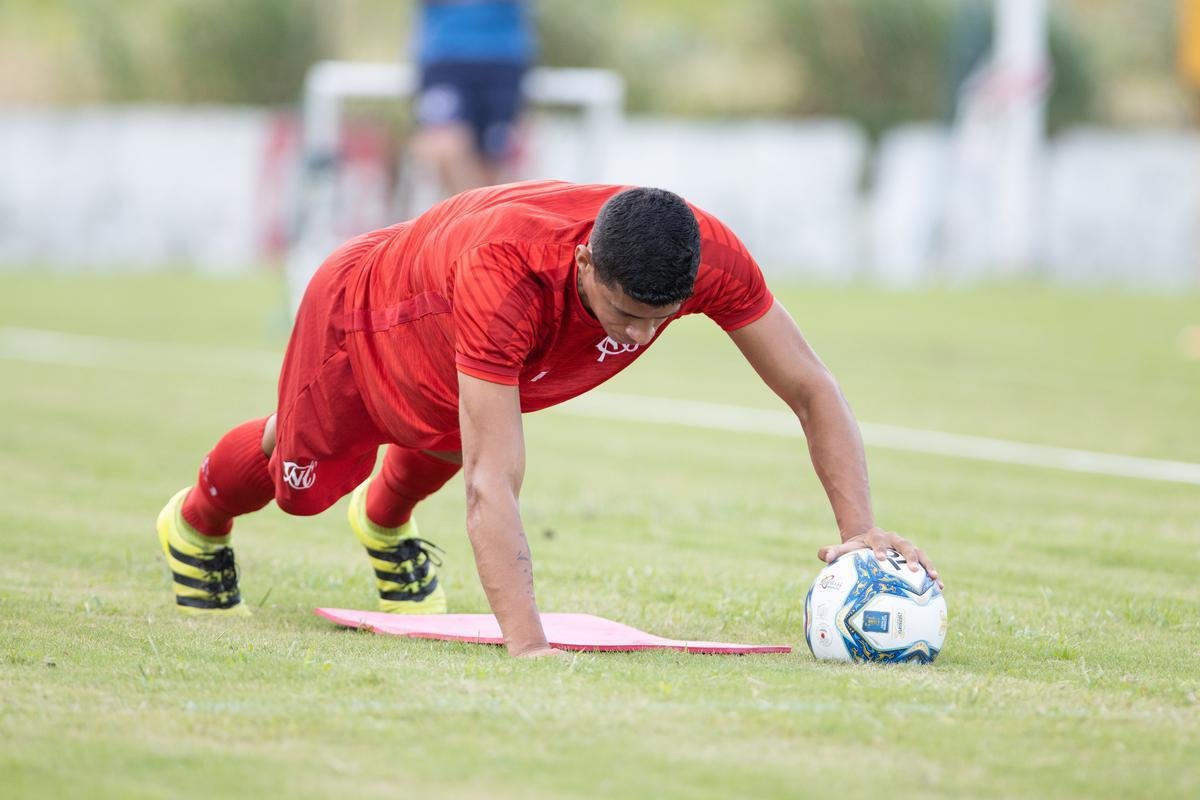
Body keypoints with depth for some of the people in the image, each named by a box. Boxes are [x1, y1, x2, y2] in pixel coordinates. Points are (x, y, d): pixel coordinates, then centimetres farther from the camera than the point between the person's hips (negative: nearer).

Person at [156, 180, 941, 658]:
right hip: (361, 313, -3)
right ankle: (196, 525, 60)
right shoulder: (506, 274, -54)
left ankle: (386, 525, 69)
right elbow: (494, 484, -56)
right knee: (304, 479, 26)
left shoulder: (709, 255, -39)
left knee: (439, 447, 35)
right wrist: (527, 644, -63)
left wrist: (861, 528, -42)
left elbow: (812, 390, -28)